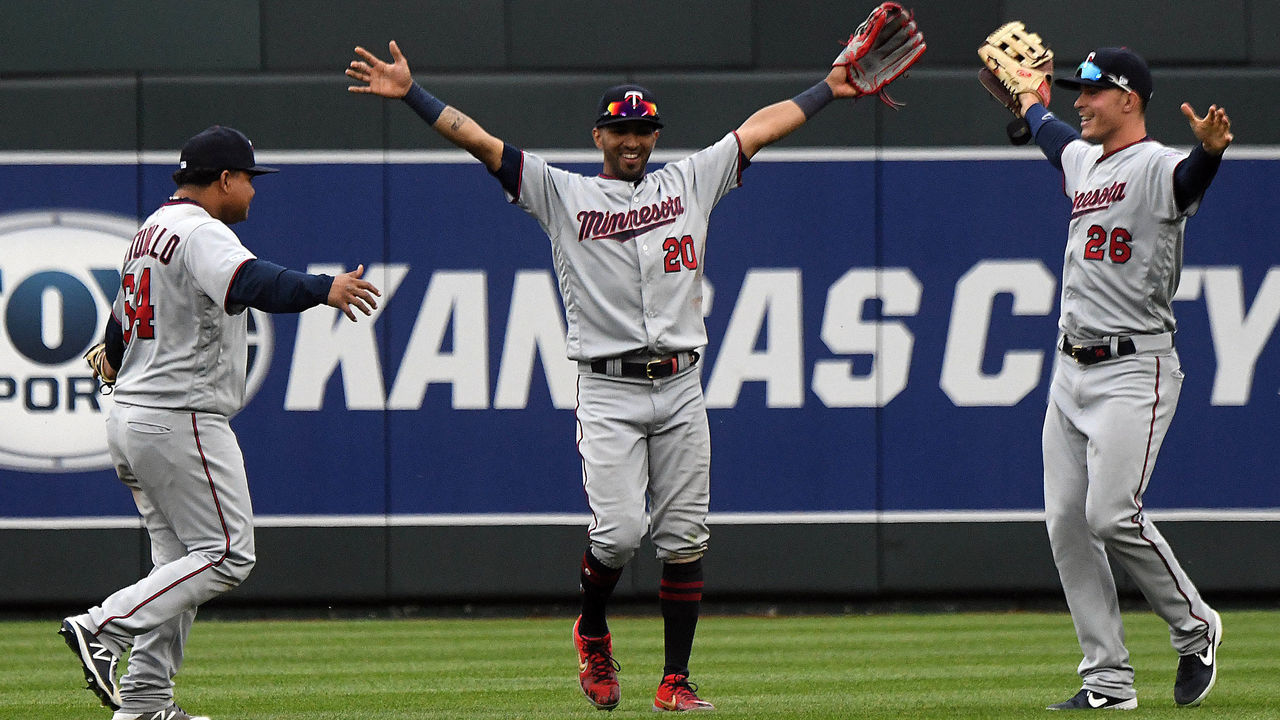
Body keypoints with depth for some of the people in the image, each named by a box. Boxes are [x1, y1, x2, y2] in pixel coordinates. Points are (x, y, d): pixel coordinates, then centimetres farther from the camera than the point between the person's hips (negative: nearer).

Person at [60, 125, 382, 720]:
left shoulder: (149, 233, 18)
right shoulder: (202, 233, -13)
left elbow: (121, 322, 33)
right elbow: (250, 282, -34)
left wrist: (113, 359, 51)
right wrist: (324, 289, -44)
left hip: (129, 420, 10)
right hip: (182, 420, -10)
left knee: (179, 560, 11)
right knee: (226, 555, -9)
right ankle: (103, 628, -18)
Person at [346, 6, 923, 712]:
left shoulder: (690, 180, 14)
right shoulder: (561, 193, 6)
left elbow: (761, 127, 17)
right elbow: (478, 139, 0)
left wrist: (831, 89, 17)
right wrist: (409, 93, -9)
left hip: (681, 390, 3)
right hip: (608, 393, -3)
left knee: (683, 539, 0)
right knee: (617, 532, -15)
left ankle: (675, 680, 7)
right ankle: (592, 635, 14)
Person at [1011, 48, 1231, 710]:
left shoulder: (1157, 168, -12)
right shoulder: (1082, 160, 15)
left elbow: (1191, 178, -37)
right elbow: (1051, 132, 40)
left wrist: (1210, 150, -59)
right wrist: (1029, 104, 60)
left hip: (1135, 369, -9)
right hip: (1072, 369, 9)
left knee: (1112, 514, -18)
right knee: (1067, 523, 2)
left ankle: (1194, 630, 4)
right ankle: (1108, 680, 5)